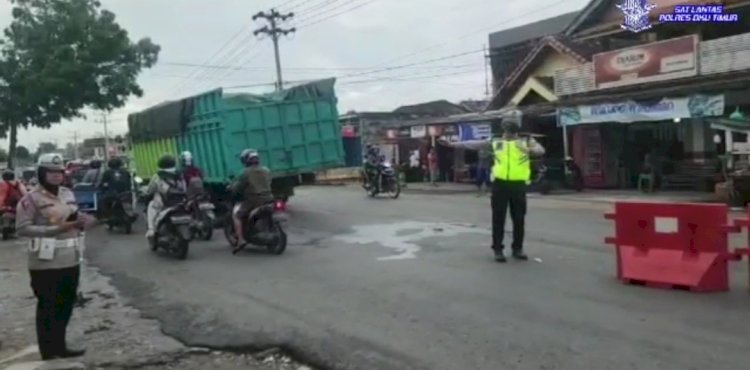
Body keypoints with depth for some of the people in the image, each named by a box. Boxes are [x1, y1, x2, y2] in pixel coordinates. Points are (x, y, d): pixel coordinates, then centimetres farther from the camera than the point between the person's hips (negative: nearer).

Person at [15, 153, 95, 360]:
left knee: (66, 305, 16)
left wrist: (82, 221, 0)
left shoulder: (68, 194, 11)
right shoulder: (31, 199, -11)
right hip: (45, 263, -7)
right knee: (47, 307, 2)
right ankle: (48, 352, 12)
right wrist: (55, 229, -25)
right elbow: (22, 228, -18)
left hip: (70, 260, 8)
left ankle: (60, 346, 30)